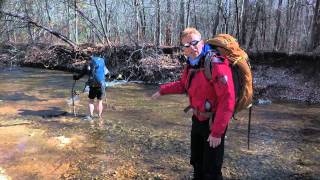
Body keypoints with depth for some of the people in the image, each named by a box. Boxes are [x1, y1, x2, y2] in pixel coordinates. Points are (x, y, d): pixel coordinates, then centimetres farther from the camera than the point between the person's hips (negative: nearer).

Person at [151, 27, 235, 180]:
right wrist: (162, 90, 20)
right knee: (196, 162, 25)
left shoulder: (217, 65, -26)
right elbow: (184, 85, 21)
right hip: (198, 119, 8)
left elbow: (228, 100, -29)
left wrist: (217, 132, -28)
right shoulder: (191, 64, 1)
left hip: (213, 122, -8)